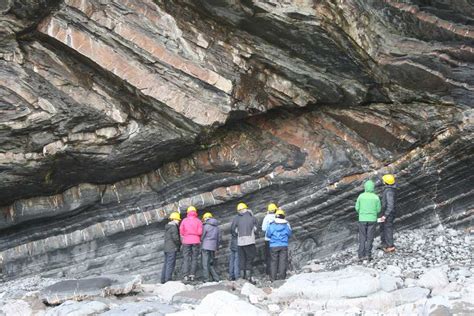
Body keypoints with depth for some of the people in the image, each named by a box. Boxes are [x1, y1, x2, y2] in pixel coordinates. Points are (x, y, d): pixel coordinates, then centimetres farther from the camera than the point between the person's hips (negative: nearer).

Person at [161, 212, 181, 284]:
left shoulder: (167, 227, 18)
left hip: (166, 248, 9)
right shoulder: (174, 227, -12)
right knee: (170, 264, -9)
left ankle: (163, 279, 12)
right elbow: (175, 237, -19)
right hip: (172, 248, -9)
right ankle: (168, 279, -11)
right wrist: (179, 244, -1)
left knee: (166, 263, 11)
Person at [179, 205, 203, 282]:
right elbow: (200, 232, -7)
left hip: (186, 241, 0)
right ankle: (192, 275, -4)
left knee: (186, 258, 1)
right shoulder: (198, 221, 0)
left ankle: (186, 275, -8)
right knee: (194, 258, 4)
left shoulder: (184, 221, 2)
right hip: (196, 241, 0)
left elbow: (181, 232, 0)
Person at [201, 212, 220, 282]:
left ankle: (206, 279, -6)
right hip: (213, 247, 6)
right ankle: (215, 278, 8)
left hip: (205, 247, -6)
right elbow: (219, 238, 16)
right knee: (211, 263, 15)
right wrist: (216, 248, 21)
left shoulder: (205, 226, -7)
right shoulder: (216, 226, 14)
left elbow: (202, 236, -7)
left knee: (205, 264, -4)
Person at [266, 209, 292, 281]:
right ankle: (281, 277, 1)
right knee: (283, 261, 4)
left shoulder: (271, 225, -6)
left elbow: (267, 235, 3)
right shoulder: (286, 225, -2)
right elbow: (289, 235, 10)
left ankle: (273, 277, 8)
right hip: (284, 245, 0)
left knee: (274, 261, 8)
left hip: (273, 246, 0)